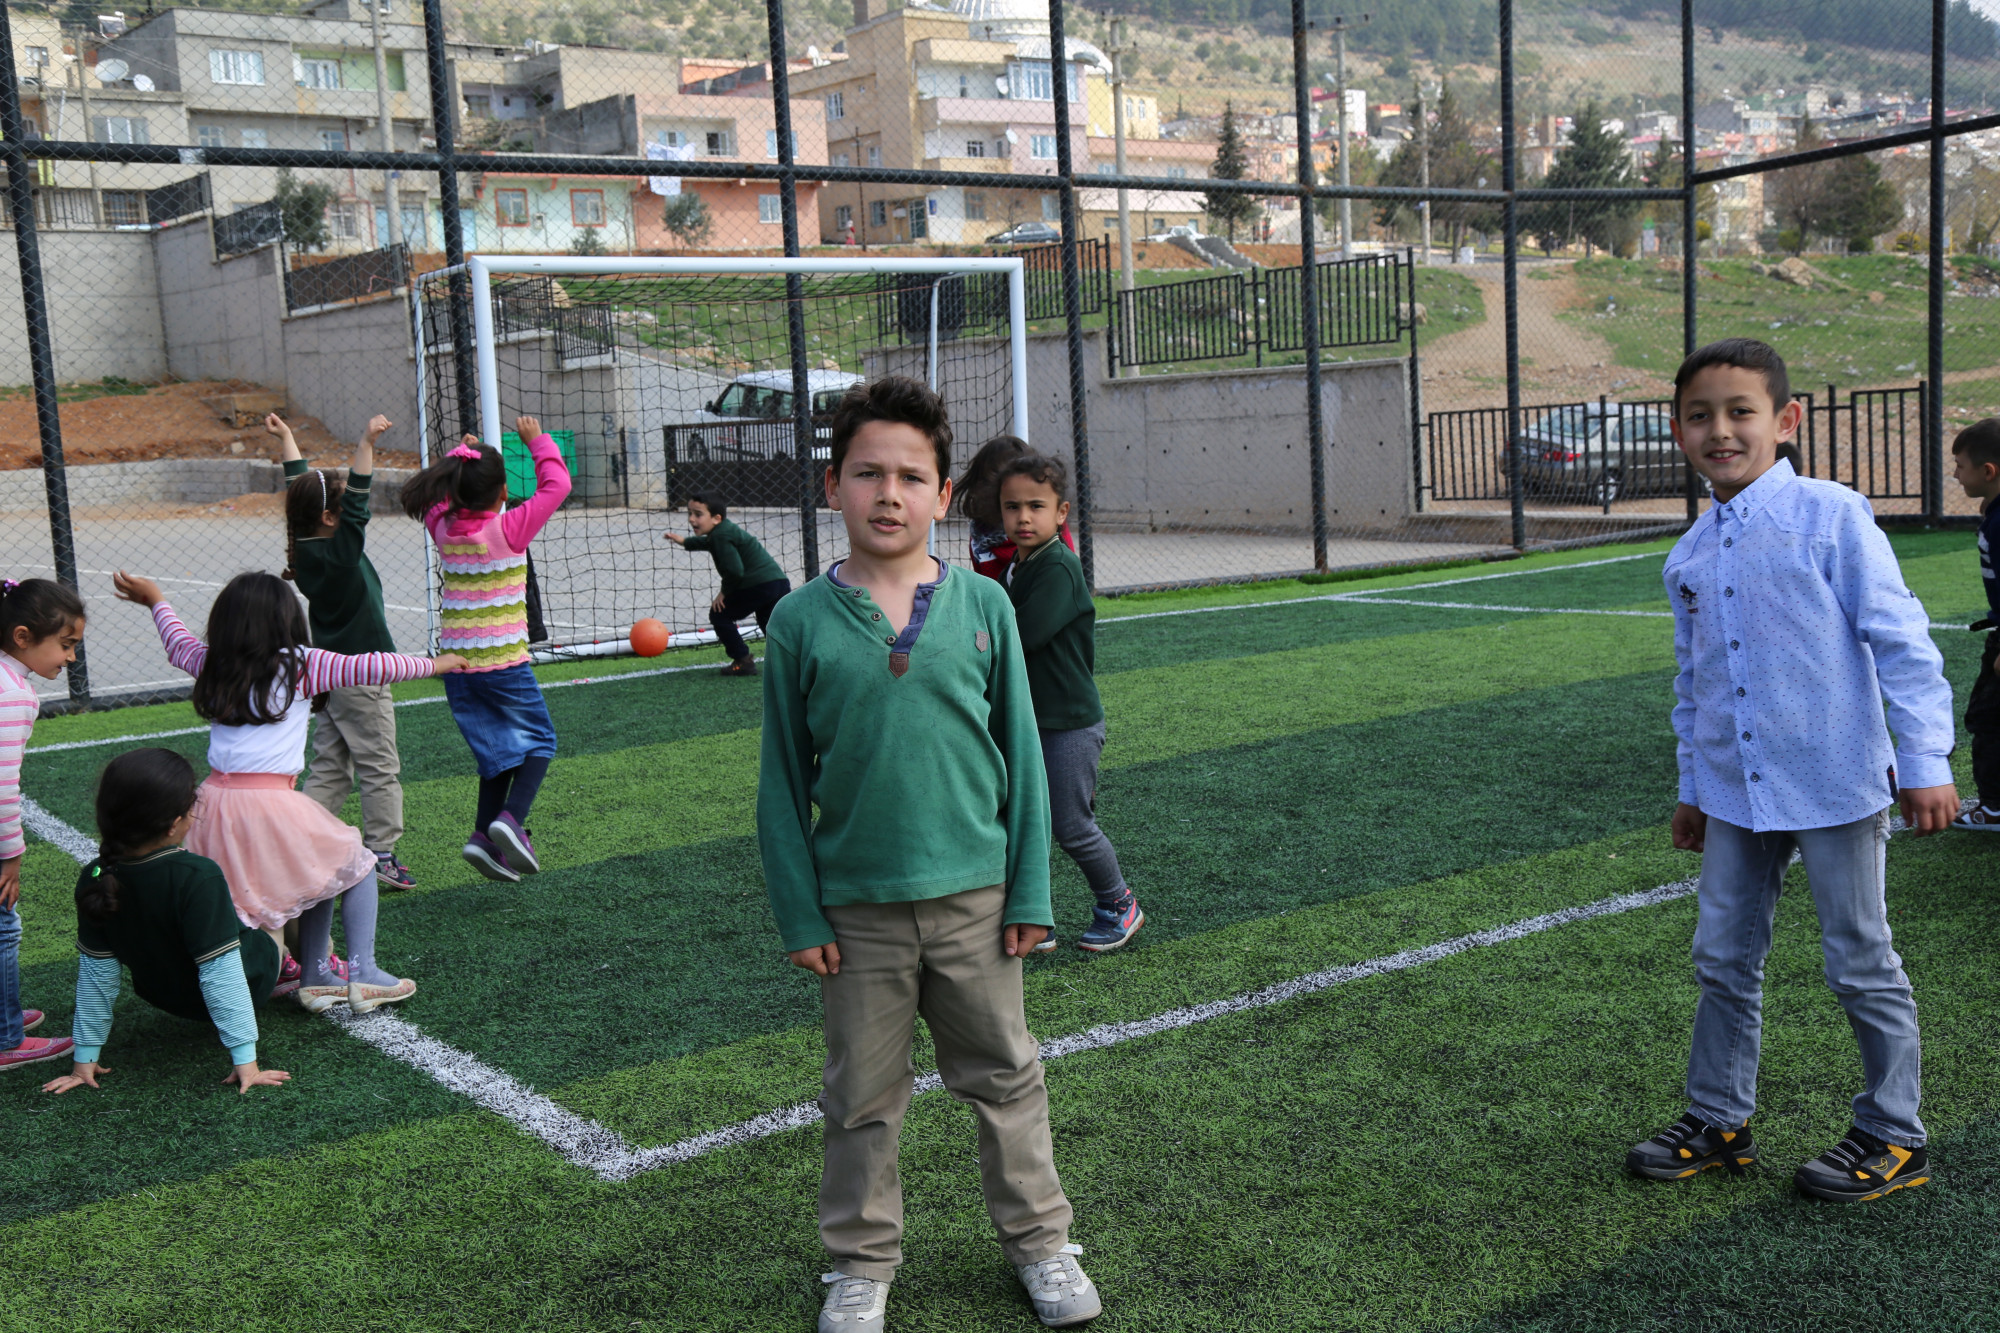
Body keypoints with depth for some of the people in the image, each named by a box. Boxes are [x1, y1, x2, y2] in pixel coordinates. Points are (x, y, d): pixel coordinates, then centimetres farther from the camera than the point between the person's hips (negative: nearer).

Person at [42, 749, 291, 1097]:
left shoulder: (95, 881, -19)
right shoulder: (198, 878, -35)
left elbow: (96, 970, -10)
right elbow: (221, 971, -33)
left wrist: (85, 1058, 0)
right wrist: (245, 1060, -27)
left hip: (164, 995, 5)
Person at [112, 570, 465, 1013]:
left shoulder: (211, 665, 14)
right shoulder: (301, 665, -1)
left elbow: (179, 643, 34)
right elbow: (368, 668, -2)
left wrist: (156, 601, 53)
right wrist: (433, 664, 11)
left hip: (215, 805, 6)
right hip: (272, 807, -6)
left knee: (323, 873, 22)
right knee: (355, 866, 13)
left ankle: (314, 978, 18)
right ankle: (362, 974, 1)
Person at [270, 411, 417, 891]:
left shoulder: (307, 548, 2)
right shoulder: (339, 552, -20)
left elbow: (301, 486, 13)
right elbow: (359, 501, -31)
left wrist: (286, 438, 24)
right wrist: (366, 444, -36)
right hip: (361, 675, -8)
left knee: (330, 768, 14)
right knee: (380, 768, 0)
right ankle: (381, 855, 3)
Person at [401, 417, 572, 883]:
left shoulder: (442, 528, 1)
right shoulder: (509, 529, -12)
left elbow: (439, 496, 25)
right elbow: (556, 484, -4)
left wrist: (462, 457, 24)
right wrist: (537, 441, 6)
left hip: (457, 664, 5)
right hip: (504, 663, -5)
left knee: (499, 748, 16)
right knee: (539, 740, 11)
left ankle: (484, 835, 4)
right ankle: (510, 816, -11)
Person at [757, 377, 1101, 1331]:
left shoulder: (982, 606, -3)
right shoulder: (801, 621, -5)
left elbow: (1020, 756, 1)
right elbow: (783, 781, 0)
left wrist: (1030, 892, 0)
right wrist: (799, 914, -3)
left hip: (972, 894, 1)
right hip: (856, 909, 0)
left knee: (1004, 1078, 15)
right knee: (863, 1099, 13)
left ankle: (1039, 1238, 33)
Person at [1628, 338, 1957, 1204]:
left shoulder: (1830, 516, -10)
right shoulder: (1689, 556, 7)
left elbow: (1900, 639, -10)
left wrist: (1925, 763, -13)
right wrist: (1693, 786, 21)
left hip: (1835, 789, -5)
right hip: (1735, 798, 6)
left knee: (1860, 963, 6)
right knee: (1724, 958, 12)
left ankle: (1893, 1138, 22)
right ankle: (1717, 1121, 27)